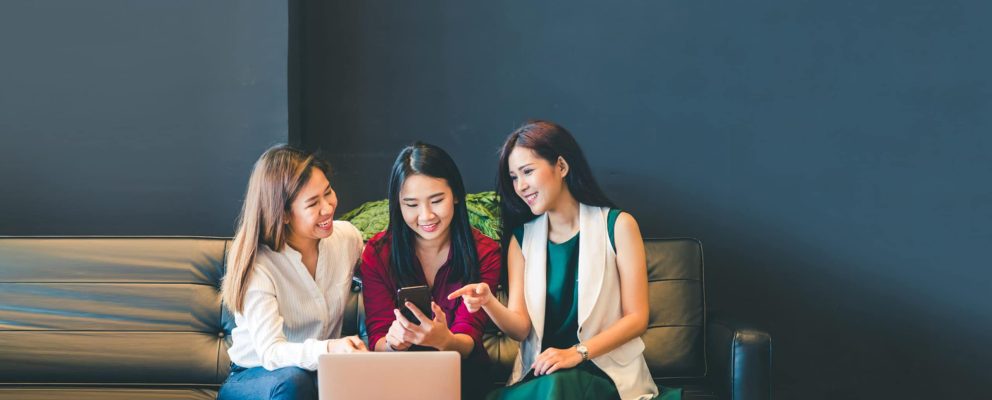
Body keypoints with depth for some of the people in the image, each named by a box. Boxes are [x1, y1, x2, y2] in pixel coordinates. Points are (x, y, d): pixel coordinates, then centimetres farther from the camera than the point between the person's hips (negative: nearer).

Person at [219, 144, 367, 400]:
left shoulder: (347, 238, -2)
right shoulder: (256, 266, -18)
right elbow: (270, 352, -28)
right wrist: (328, 349, -49)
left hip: (321, 372, 4)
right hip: (254, 377, -4)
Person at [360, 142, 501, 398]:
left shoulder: (484, 253, -4)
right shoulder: (377, 253, -3)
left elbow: (468, 342, -12)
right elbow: (377, 342, -7)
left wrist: (444, 340, -37)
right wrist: (392, 343, -32)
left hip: (463, 374, 0)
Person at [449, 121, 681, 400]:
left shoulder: (617, 225, -1)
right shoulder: (521, 238, 10)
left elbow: (637, 318, -3)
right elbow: (520, 328, 2)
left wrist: (577, 353, -17)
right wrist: (488, 303, -20)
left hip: (606, 371, -3)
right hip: (540, 373, 3)